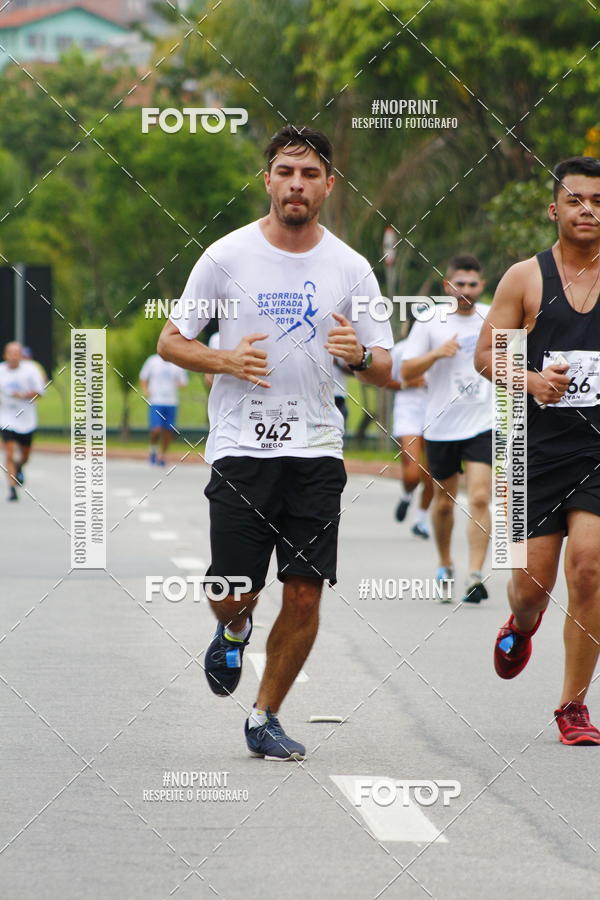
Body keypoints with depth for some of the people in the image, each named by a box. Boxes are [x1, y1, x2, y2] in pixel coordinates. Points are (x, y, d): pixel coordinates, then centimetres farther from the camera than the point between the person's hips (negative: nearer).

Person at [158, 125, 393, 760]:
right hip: (241, 446, -2)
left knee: (305, 594, -2)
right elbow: (171, 341, 5)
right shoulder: (226, 256, -1)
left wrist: (360, 356, -16)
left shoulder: (350, 268, 4)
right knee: (234, 593, -7)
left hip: (316, 450, 2)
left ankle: (265, 719, 16)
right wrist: (227, 361, -15)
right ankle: (233, 632, 31)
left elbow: (388, 371, 7)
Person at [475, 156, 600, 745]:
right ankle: (522, 627, 42)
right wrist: (532, 380, -14)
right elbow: (485, 353, 3)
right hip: (539, 447, 0)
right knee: (532, 580, 2)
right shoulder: (525, 278, 2)